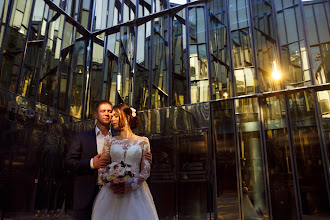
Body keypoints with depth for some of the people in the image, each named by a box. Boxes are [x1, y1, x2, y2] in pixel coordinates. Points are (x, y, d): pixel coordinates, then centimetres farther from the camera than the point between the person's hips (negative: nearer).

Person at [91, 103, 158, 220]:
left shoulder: (143, 141, 3)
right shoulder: (110, 142, 9)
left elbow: (146, 170, -1)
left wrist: (129, 185, -14)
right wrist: (112, 184, -12)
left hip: (136, 190, -1)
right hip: (112, 191, 2)